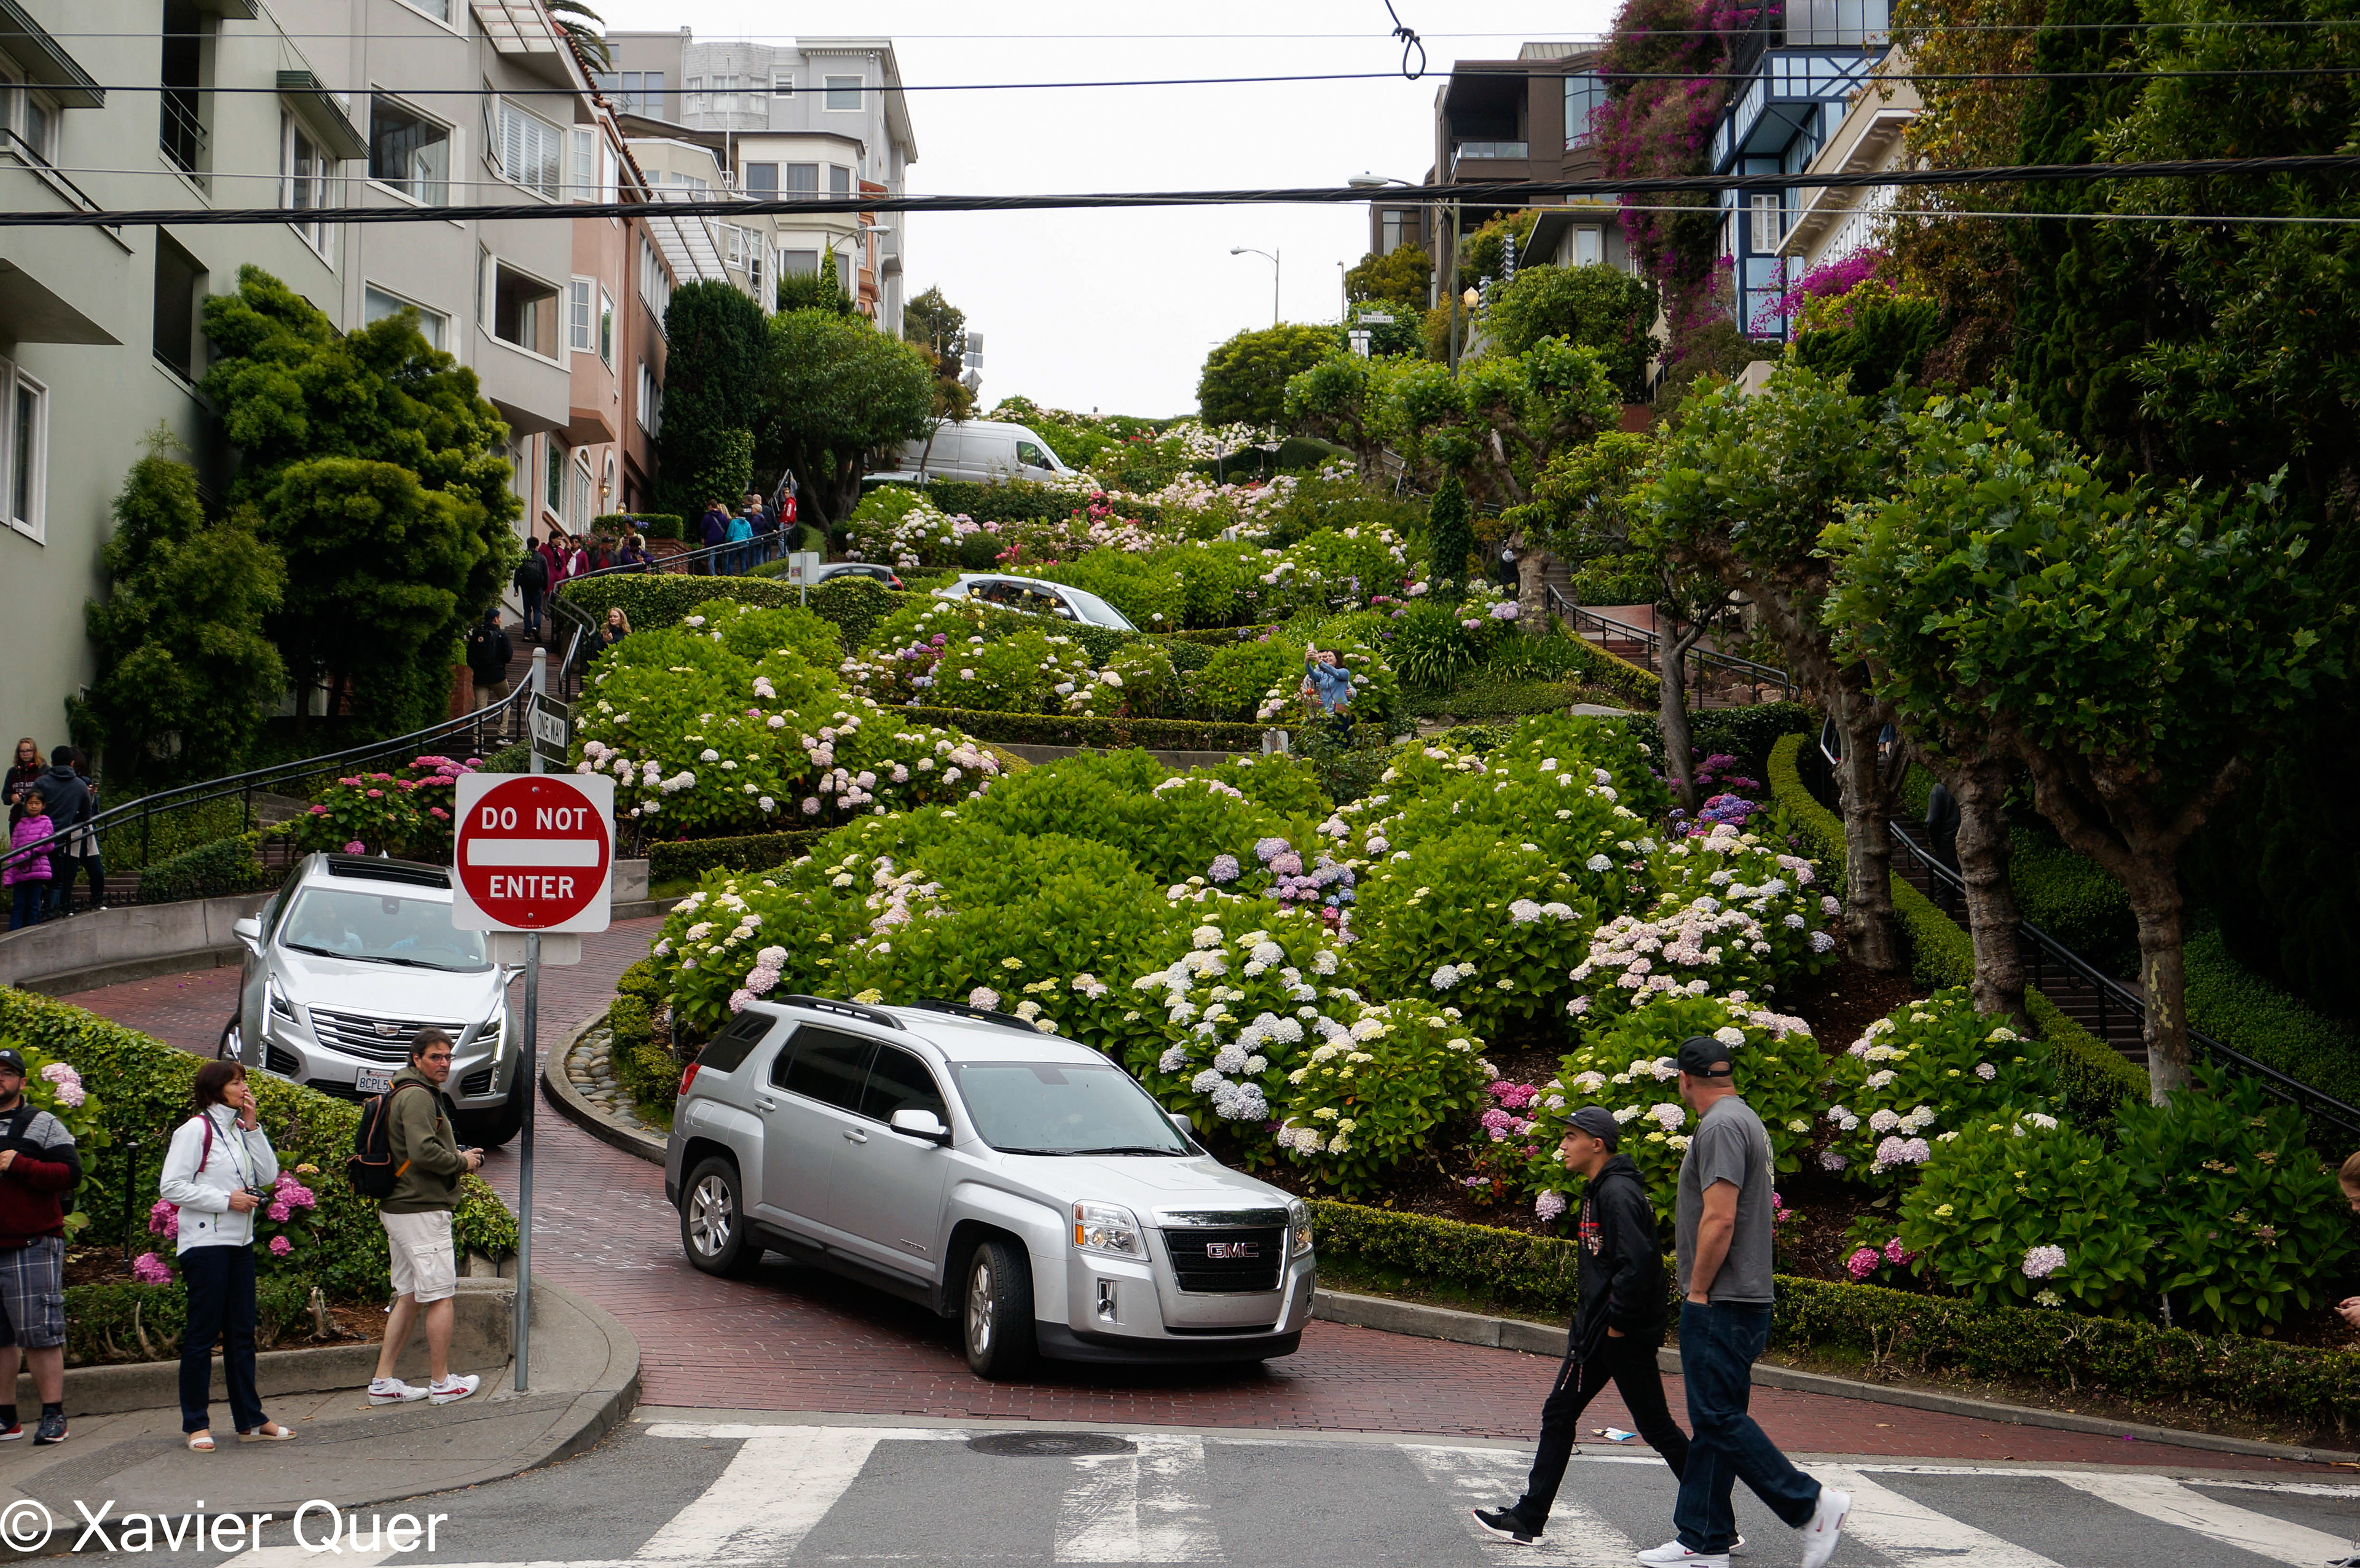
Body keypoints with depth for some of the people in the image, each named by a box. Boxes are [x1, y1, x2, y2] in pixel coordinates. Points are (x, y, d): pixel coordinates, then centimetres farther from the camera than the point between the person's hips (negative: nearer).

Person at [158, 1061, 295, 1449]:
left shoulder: (240, 1129, 14)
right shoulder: (196, 1130, -8)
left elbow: (269, 1177, 6)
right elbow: (172, 1187, -14)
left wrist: (253, 1127, 0)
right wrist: (225, 1200, -16)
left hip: (240, 1242, 7)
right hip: (206, 1243, -7)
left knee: (242, 1333, 9)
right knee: (202, 1333, -2)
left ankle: (250, 1420, 14)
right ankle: (196, 1425, 4)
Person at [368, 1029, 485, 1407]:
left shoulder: (404, 1093, 19)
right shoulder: (418, 1096, -16)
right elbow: (424, 1152, -26)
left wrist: (456, 1155, 11)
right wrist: (462, 1162, -10)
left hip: (397, 1208, 11)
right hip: (422, 1210, -11)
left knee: (409, 1297, 13)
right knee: (441, 1297, -2)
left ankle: (383, 1382, 13)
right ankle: (442, 1383, 4)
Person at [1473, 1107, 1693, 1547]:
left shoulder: (1618, 1193, -18)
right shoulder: (1599, 1191, 15)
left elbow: (1637, 1262, -27)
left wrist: (1618, 1322, -20)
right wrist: (1590, 1322, 16)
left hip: (1626, 1335, -10)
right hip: (1597, 1330, 10)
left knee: (1656, 1427, -3)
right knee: (1559, 1414, 10)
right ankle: (1528, 1519, 15)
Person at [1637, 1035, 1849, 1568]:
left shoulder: (1721, 1126, -15)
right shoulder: (1745, 1119, 18)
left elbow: (1720, 1219, -22)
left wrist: (1698, 1290, -14)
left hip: (1721, 1304, -10)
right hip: (1740, 1303, 10)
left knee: (1719, 1419, -9)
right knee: (1712, 1423, 11)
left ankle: (1813, 1506, -6)